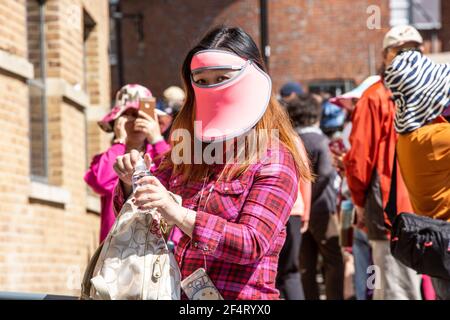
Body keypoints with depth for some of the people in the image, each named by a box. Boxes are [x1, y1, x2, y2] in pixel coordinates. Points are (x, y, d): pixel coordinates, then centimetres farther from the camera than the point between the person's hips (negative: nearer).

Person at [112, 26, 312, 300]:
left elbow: (252, 244, -15)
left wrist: (179, 216, -27)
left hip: (238, 297, -3)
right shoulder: (186, 150, 11)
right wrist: (131, 182, -5)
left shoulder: (274, 159, -5)